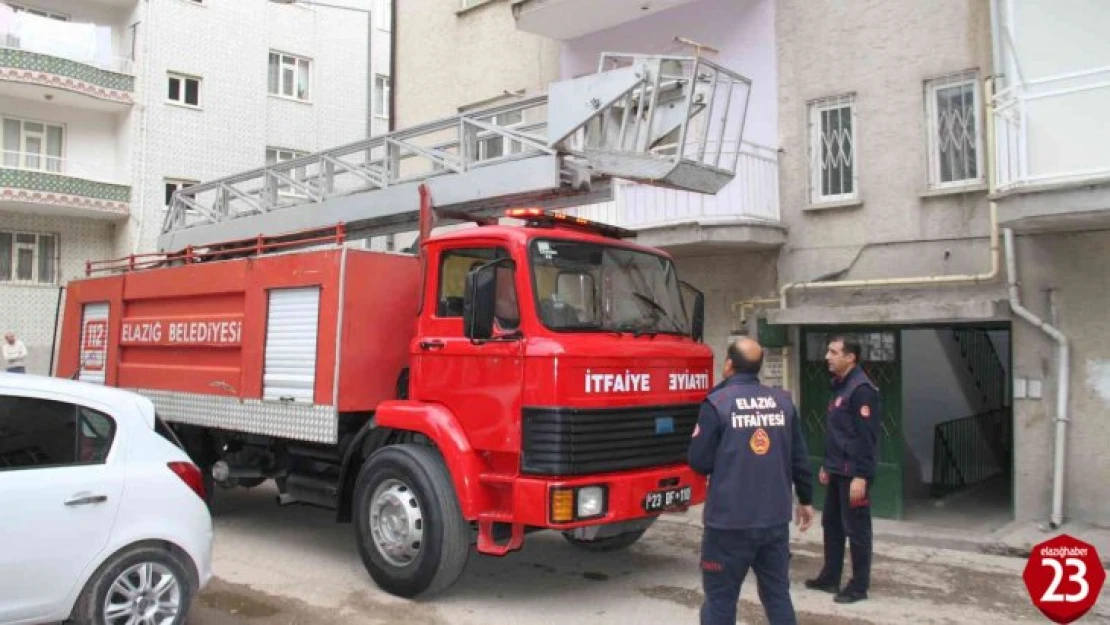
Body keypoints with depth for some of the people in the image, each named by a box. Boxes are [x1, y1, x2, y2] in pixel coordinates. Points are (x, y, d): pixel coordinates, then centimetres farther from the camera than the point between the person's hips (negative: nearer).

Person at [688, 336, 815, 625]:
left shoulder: (717, 403, -12)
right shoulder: (783, 402, 3)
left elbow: (699, 461, -11)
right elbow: (800, 458, 8)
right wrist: (805, 500, 21)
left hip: (729, 521, -4)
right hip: (776, 518, 5)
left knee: (720, 599, 6)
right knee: (778, 594, 16)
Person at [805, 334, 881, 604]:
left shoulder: (861, 389, -17)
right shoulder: (840, 386, 13)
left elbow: (867, 436, -21)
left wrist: (861, 476, -23)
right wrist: (826, 465, 21)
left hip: (853, 474, -10)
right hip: (837, 471, 10)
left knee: (856, 529, 1)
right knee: (831, 524, 15)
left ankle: (859, 586, 12)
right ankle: (830, 578, 26)